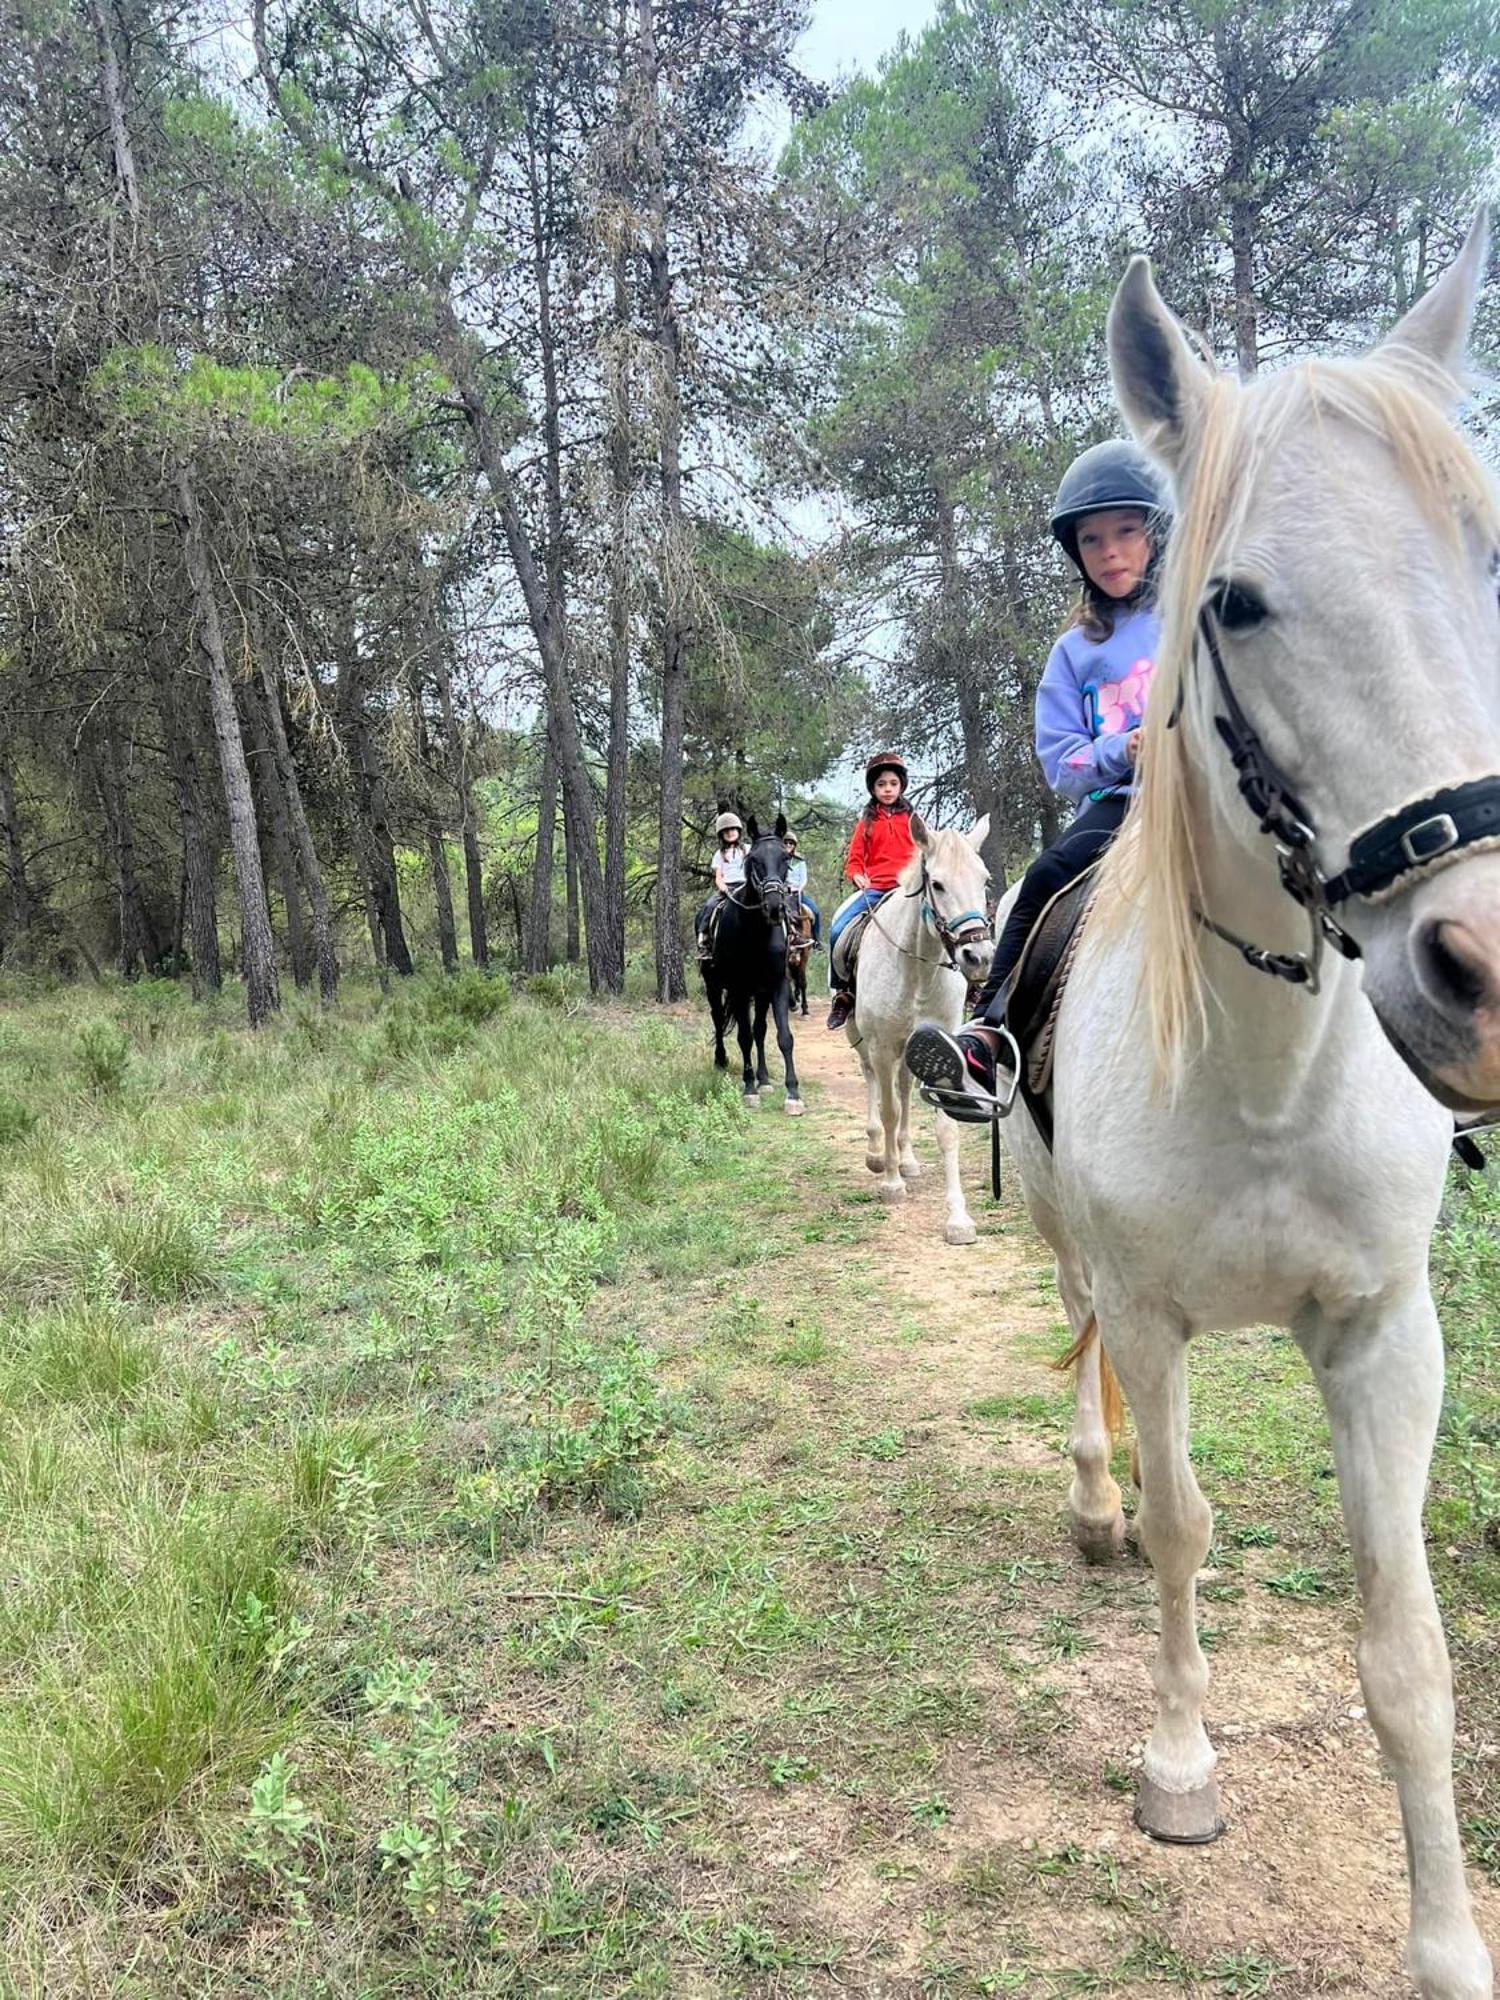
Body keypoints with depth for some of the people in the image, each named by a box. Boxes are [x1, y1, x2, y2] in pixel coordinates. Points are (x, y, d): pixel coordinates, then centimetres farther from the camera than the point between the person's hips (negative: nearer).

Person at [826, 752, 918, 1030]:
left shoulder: (911, 819, 13)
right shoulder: (866, 822, 14)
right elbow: (854, 860, 12)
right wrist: (858, 877, -10)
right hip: (873, 889, 1)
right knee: (838, 929, -20)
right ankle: (841, 992, -5)